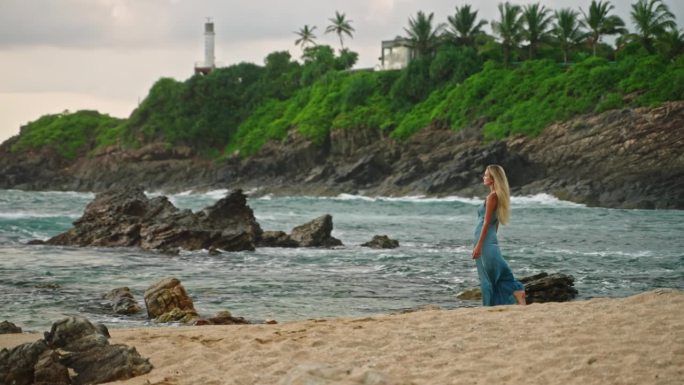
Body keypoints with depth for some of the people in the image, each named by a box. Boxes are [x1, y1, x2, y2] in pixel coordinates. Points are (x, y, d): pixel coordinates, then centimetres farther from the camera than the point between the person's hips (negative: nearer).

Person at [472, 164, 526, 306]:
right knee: (488, 278, 11)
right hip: (491, 240, 9)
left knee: (488, 278, -7)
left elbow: (486, 223, -17)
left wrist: (478, 246, -18)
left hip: (486, 241, -9)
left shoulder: (492, 196, -13)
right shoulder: (498, 196, 14)